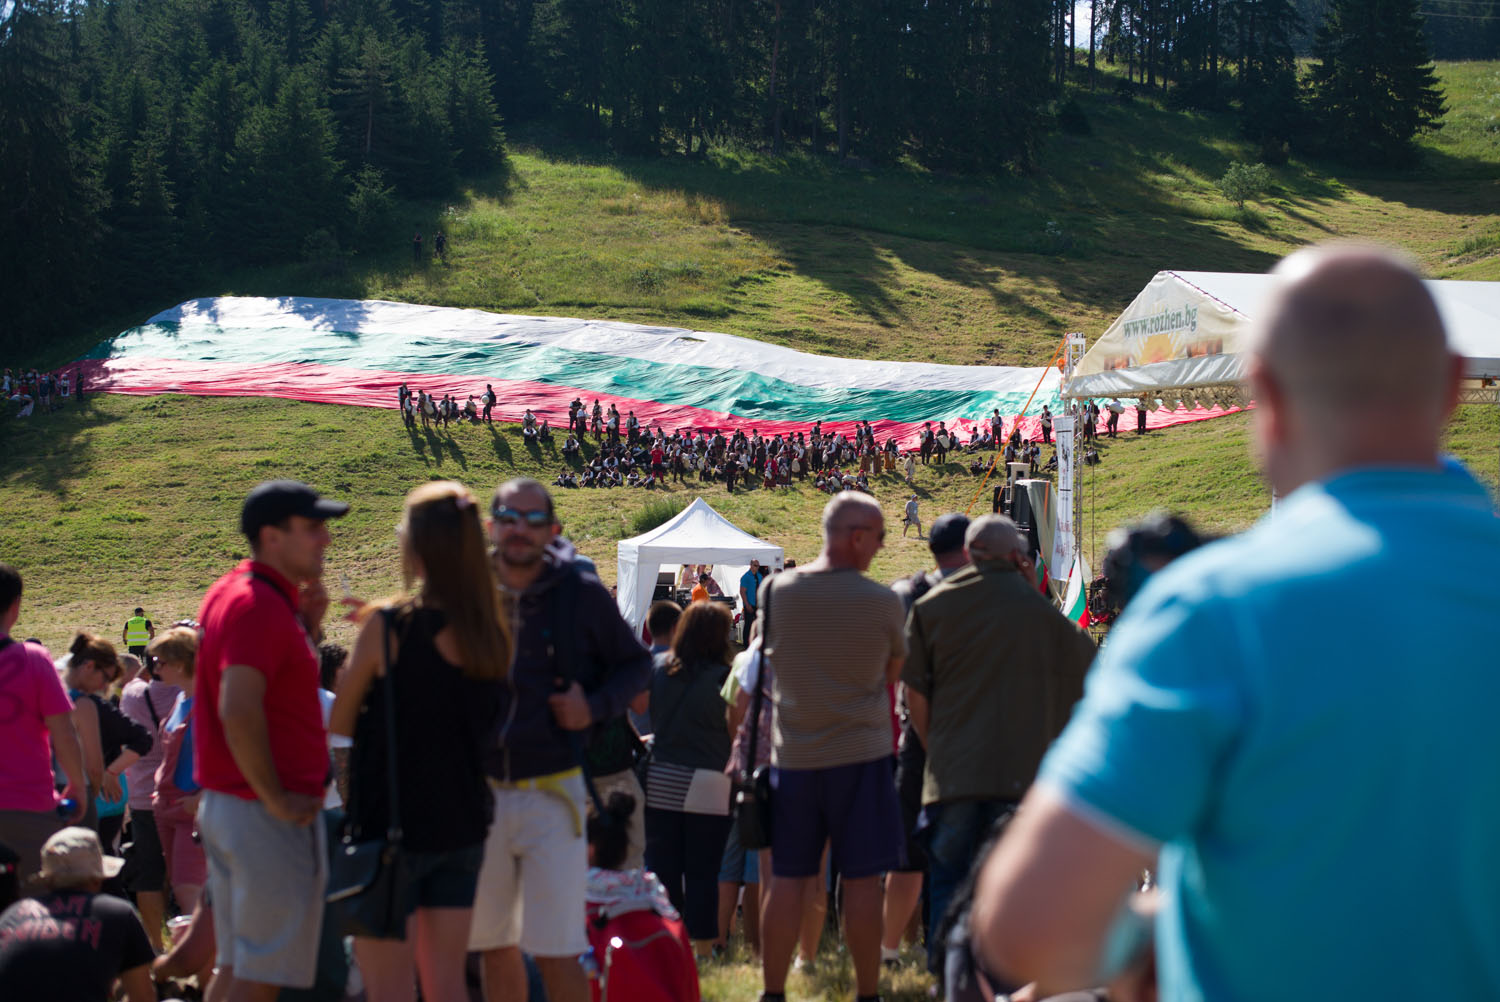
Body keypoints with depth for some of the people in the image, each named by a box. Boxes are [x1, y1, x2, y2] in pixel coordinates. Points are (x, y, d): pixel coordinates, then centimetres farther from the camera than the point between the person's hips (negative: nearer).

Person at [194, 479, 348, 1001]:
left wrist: (307, 614, 11)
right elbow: (238, 710, -29)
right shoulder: (261, 606, -18)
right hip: (272, 819, -10)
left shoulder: (228, 591, 13)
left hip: (222, 802, 10)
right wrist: (275, 798, -20)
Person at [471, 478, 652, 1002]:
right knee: (493, 944, 13)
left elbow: (636, 664, 8)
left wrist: (595, 707, -8)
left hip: (553, 794, -3)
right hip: (481, 793, 3)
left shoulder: (583, 595, -3)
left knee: (556, 949, -6)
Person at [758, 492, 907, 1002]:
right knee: (861, 882, 3)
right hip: (862, 754, -3)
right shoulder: (882, 602, -10)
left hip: (792, 757, 3)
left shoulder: (775, 590, -2)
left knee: (787, 881, 8)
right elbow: (895, 670, 4)